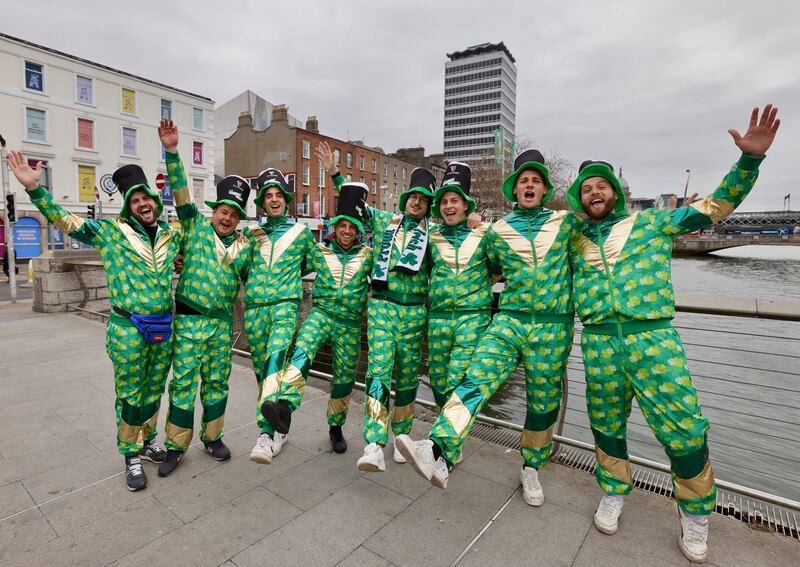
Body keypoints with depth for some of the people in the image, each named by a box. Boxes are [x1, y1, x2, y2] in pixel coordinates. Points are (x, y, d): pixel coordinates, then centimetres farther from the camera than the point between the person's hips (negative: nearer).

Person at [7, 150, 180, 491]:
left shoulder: (171, 235, 6)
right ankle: (131, 456, 24)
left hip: (163, 329, 3)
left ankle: (147, 441, 37)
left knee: (153, 392, 17)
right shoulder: (111, 232, -1)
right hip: (127, 329, -3)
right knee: (130, 396, 8)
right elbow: (65, 220, 0)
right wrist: (34, 188, -12)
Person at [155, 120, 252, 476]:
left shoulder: (245, 246, 7)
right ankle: (175, 446, 19)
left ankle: (212, 437, 29)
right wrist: (171, 151, -18)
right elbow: (181, 190, -9)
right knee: (183, 383, 3)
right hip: (188, 319, -3)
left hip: (222, 323, 3)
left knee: (217, 382, 12)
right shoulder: (196, 225, 1)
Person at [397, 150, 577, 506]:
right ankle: (440, 453, -30)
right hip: (509, 319, 0)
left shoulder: (564, 222, 7)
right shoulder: (498, 230, 9)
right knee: (477, 378, -21)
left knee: (544, 402, 8)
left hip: (552, 326, 0)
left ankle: (531, 467, 29)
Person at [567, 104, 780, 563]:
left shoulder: (651, 223, 9)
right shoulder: (576, 242, 14)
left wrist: (750, 158, -4)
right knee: (606, 425, 12)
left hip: (652, 338, -2)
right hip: (599, 343, 3)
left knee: (684, 429, -1)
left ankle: (695, 514, 24)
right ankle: (614, 493, 35)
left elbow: (718, 205, 10)